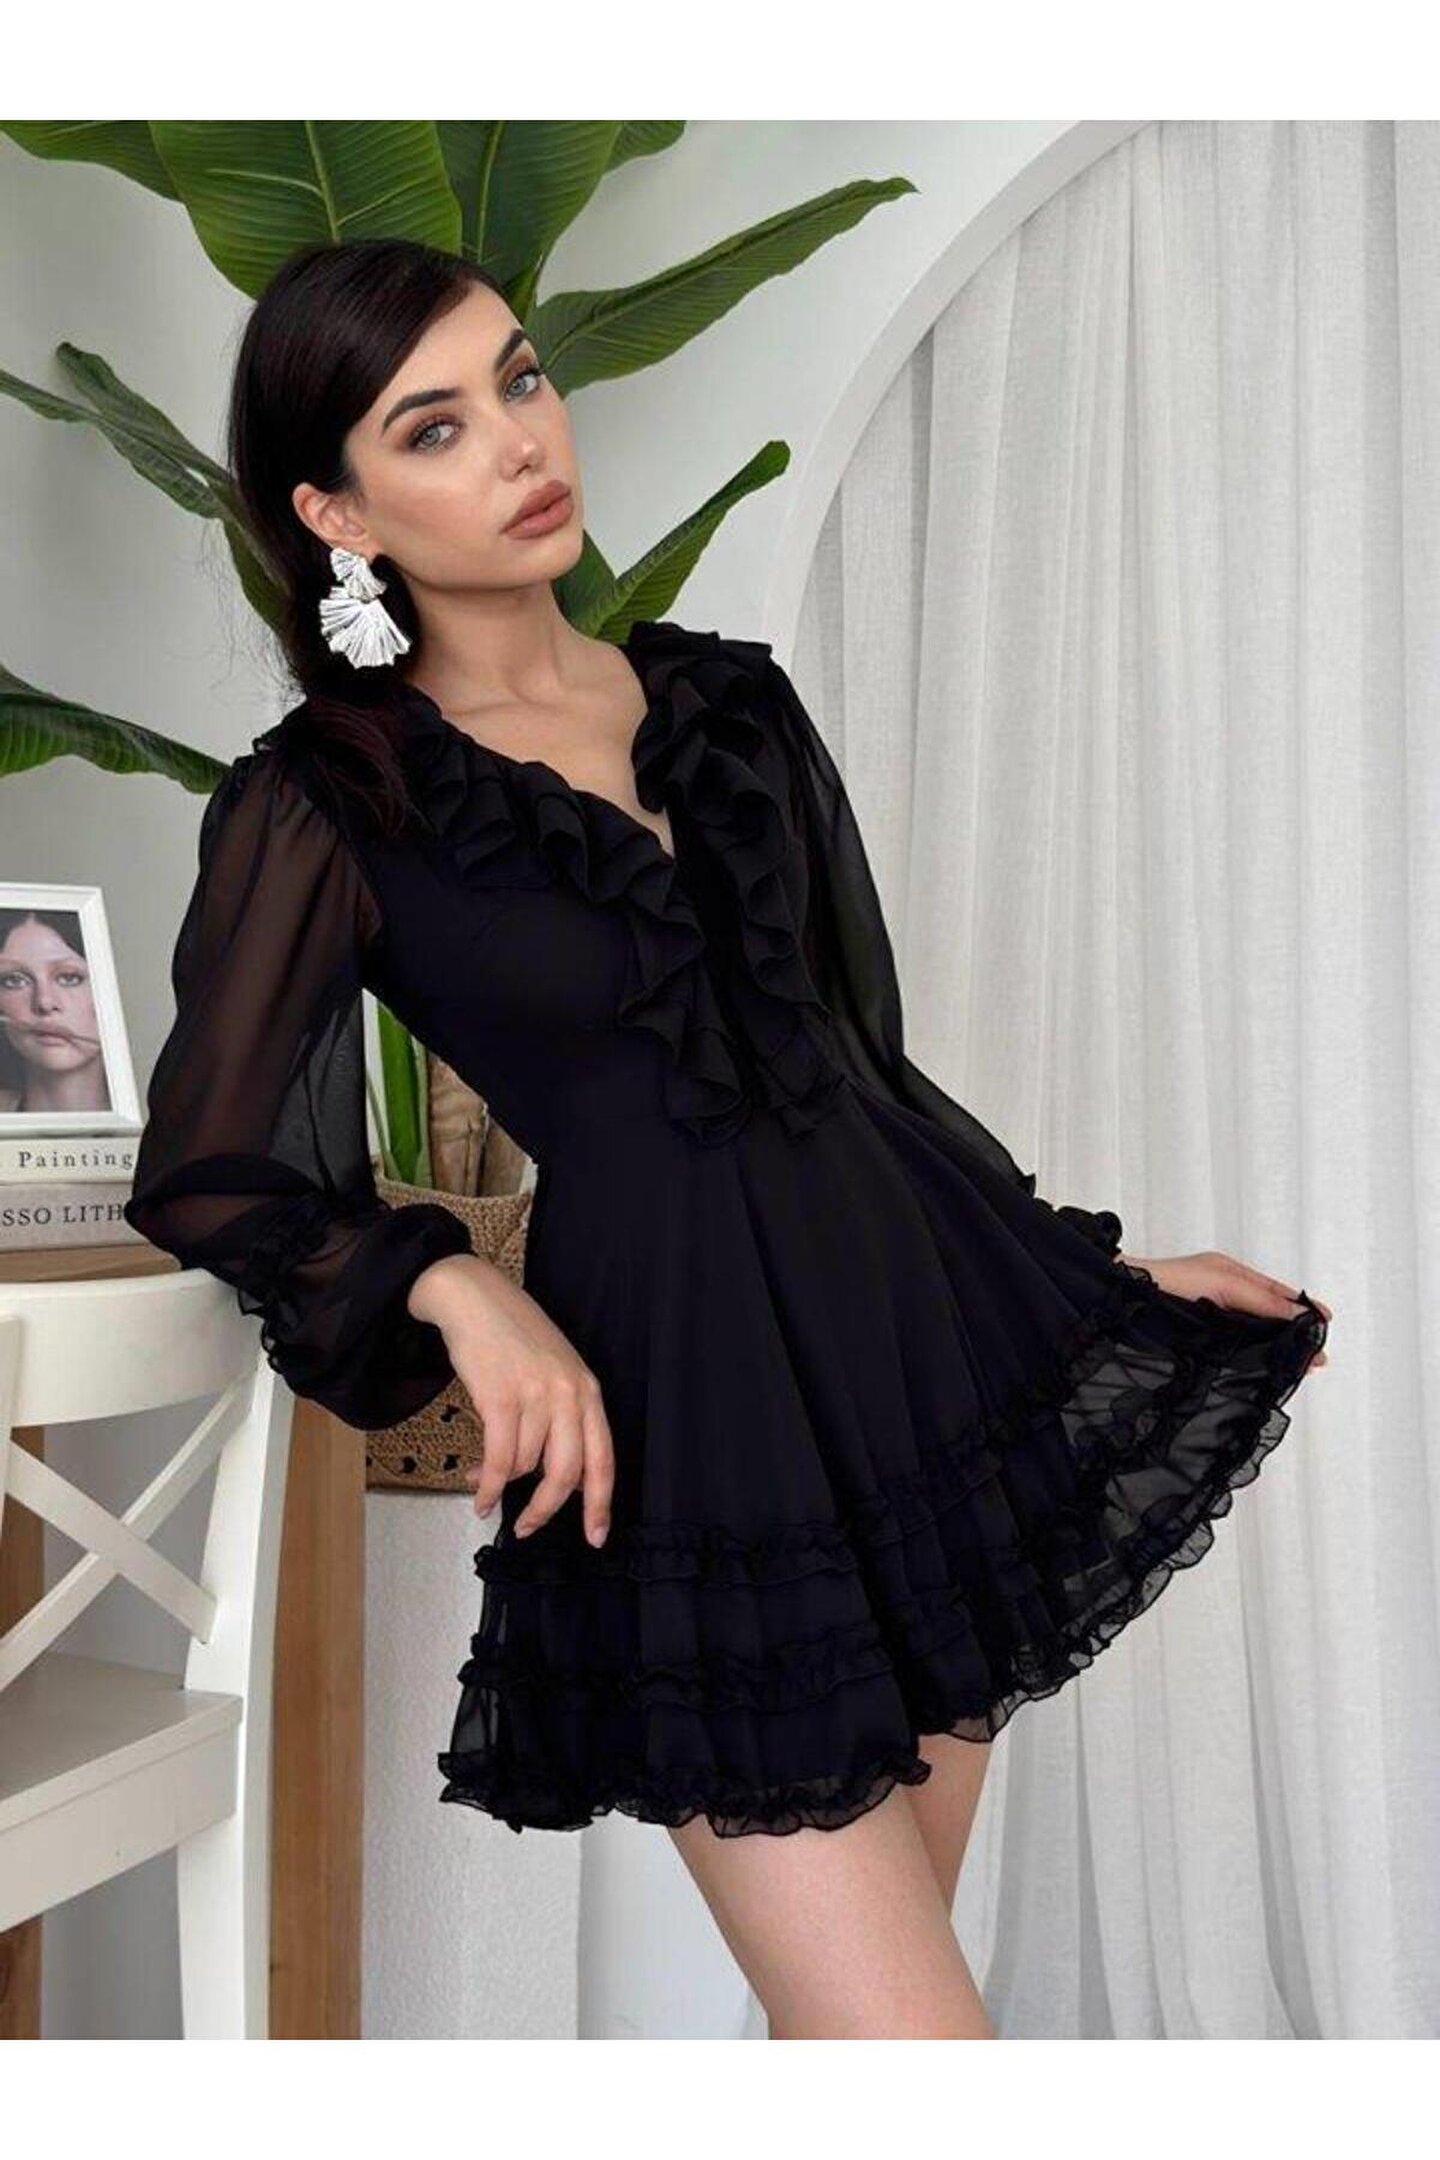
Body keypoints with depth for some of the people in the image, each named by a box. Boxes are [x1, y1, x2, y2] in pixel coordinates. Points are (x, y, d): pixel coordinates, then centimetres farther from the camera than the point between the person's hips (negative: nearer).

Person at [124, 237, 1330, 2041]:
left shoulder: (730, 698, 8)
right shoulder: (319, 805, -6)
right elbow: (201, 1182, -3)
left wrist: (1109, 1266, 13)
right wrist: (455, 1285, -20)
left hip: (925, 1333, 5)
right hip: (683, 1424, -5)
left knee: (860, 1974, 17)